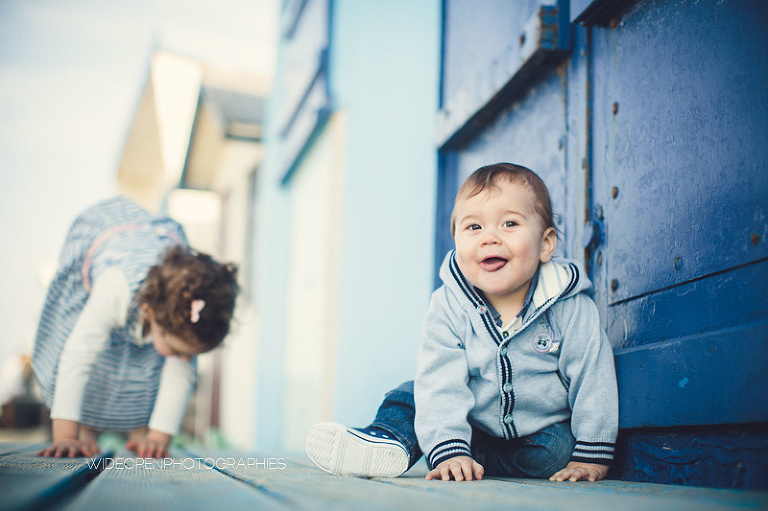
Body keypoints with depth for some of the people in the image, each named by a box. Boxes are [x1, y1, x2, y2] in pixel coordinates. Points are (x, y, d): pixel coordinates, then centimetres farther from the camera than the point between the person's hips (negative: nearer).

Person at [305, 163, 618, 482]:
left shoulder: (571, 308, -20)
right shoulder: (448, 308, -15)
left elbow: (593, 381, -15)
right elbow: (441, 382, -20)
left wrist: (591, 457, -18)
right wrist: (449, 450, -31)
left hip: (545, 435, -1)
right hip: (474, 427, 2)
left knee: (561, 448, -31)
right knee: (409, 395, -6)